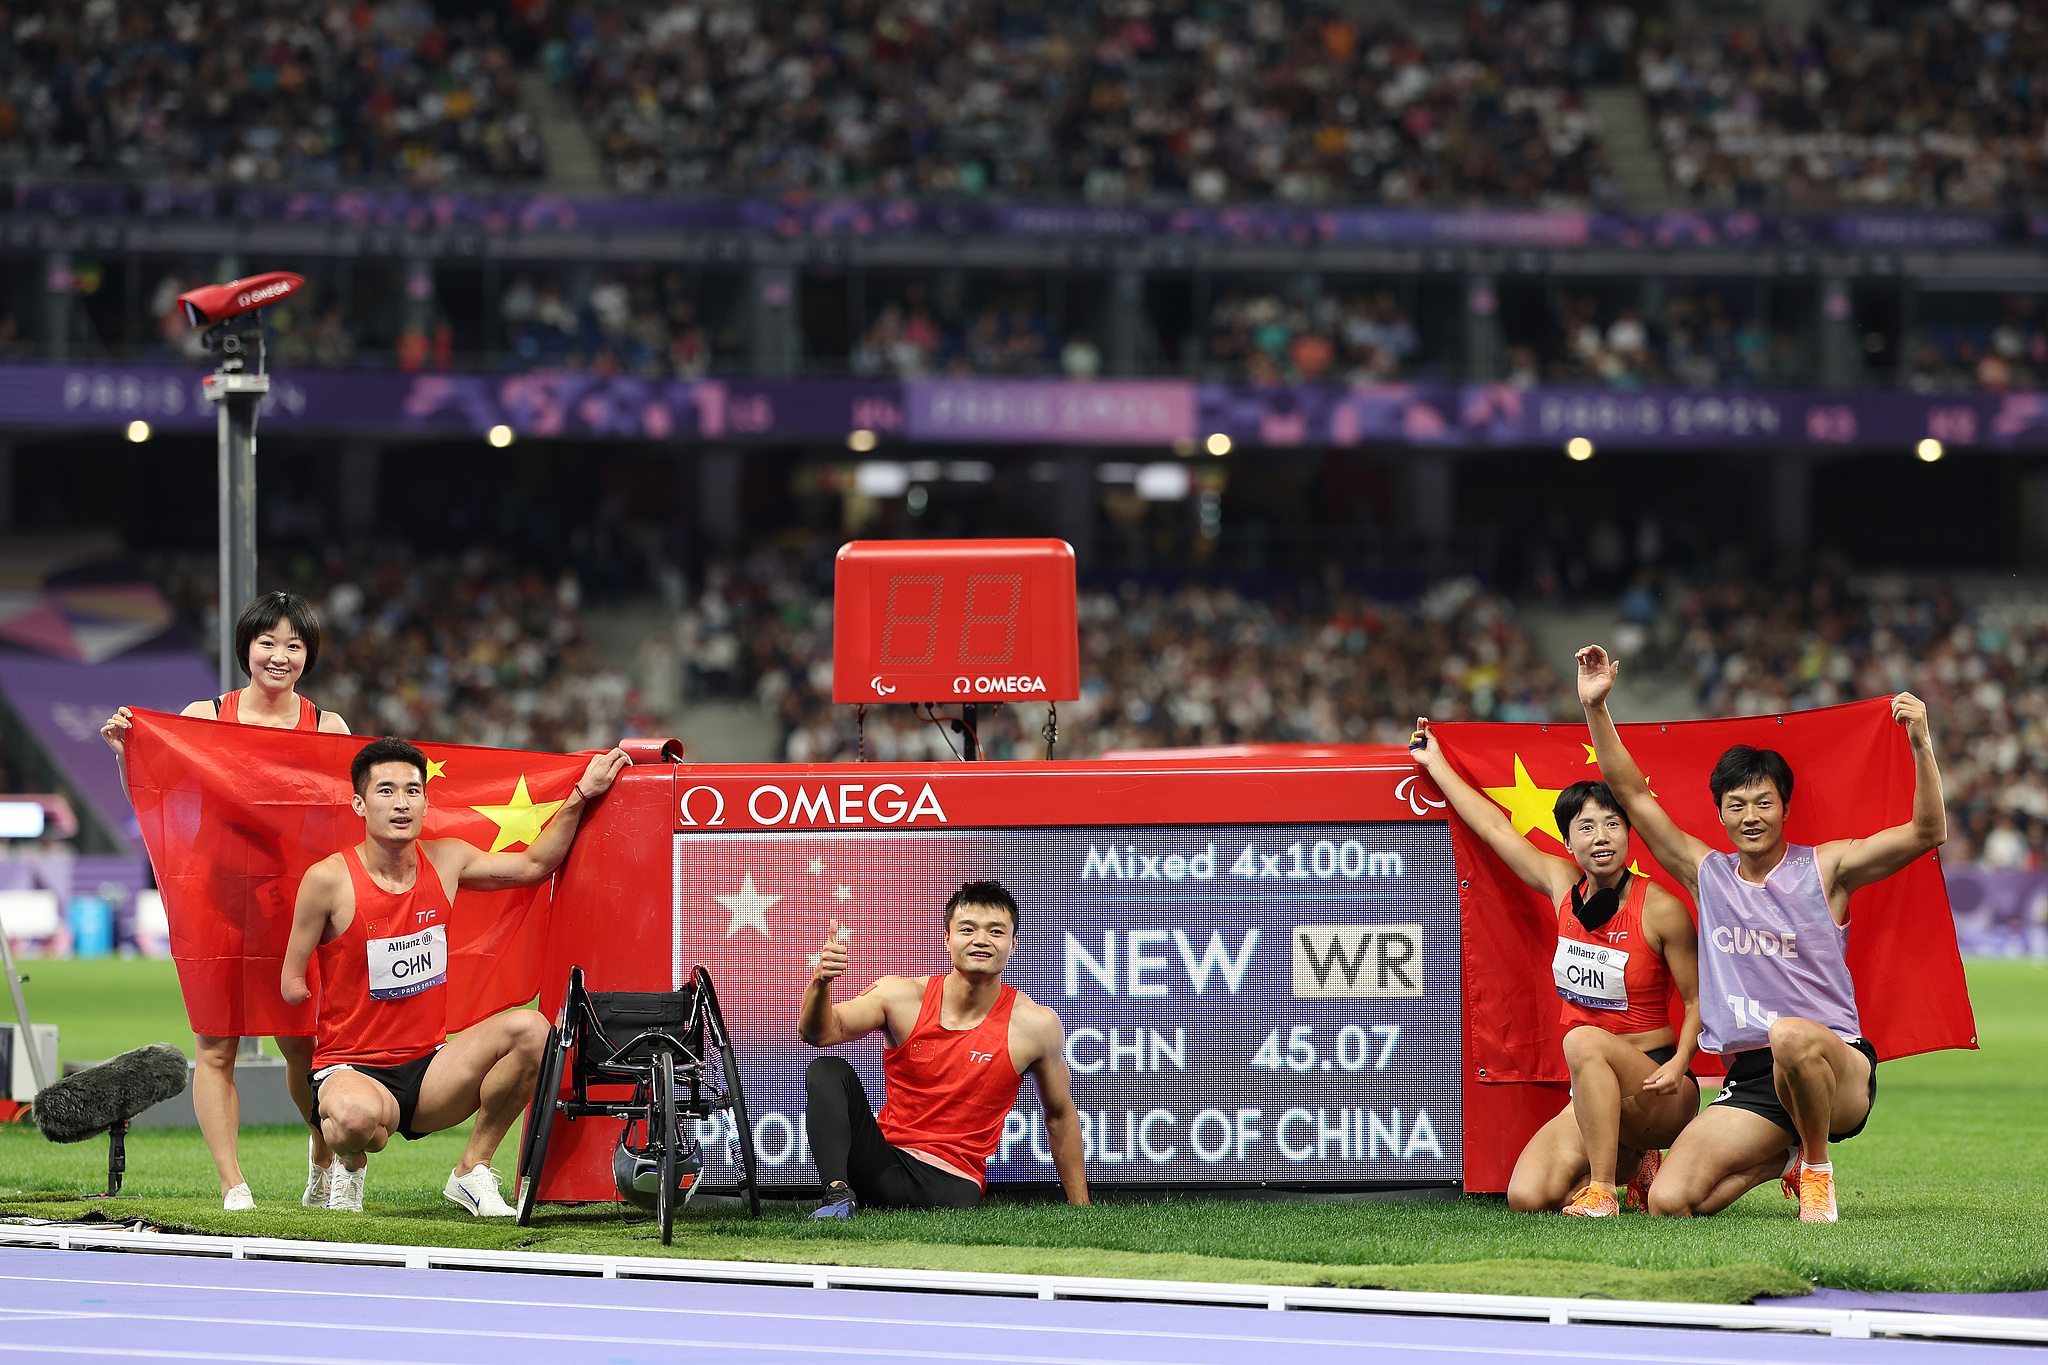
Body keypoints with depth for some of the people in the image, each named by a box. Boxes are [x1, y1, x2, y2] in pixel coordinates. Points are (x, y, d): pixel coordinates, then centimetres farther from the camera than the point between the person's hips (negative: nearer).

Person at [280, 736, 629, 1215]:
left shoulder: (446, 862, 4)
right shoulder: (329, 879, -12)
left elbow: (534, 865, 18)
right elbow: (292, 986, -4)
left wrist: (582, 794, 11)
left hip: (428, 1070, 5)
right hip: (350, 1068, -5)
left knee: (529, 1029, -20)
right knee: (360, 1117, -41)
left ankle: (471, 1171, -2)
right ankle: (350, 1164, 1)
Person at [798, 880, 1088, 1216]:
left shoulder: (1036, 1025, -5)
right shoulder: (903, 997, -3)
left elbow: (1060, 1115, 9)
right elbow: (817, 1033, -16)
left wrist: (1081, 1211, 13)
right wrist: (821, 983, -39)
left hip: (950, 1184, -2)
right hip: (882, 1160, 2)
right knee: (828, 1071, -19)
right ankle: (839, 1194, -30)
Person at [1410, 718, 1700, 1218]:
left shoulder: (1661, 909, -9)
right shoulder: (1564, 886, 5)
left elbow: (1699, 1002, -4)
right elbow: (1496, 828, 17)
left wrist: (1679, 1063, -21)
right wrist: (1436, 764, 26)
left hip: (1656, 1092, -5)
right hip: (1594, 1101, 6)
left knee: (1584, 1041, -36)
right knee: (1527, 1198, -17)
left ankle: (1602, 1191, -28)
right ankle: (1632, 1162, 12)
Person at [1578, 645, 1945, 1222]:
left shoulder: (1824, 868, 3)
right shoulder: (1707, 873, 14)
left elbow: (1928, 833, -7)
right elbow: (1633, 794, 14)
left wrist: (1920, 743, -21)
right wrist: (1595, 707, 5)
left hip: (1840, 1072, -5)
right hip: (1749, 1085, 5)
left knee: (1790, 1036, -42)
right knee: (1670, 1202, -14)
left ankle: (1816, 1163, -10)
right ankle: (1788, 1154, 18)